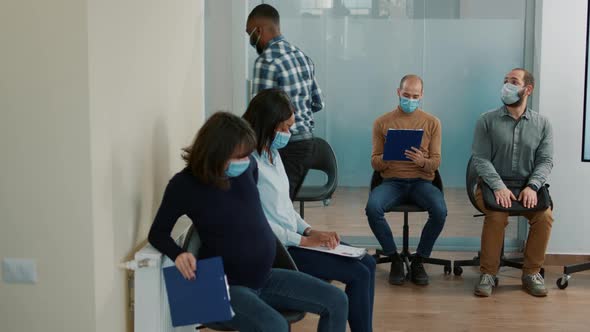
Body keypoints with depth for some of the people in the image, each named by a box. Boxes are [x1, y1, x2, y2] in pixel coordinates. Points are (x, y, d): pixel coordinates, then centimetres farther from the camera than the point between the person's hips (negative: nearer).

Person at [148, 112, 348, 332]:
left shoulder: (248, 166, -2)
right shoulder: (185, 184, -16)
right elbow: (158, 233, -7)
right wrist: (178, 254, -27)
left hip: (264, 277, 7)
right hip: (225, 285, -7)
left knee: (336, 302, 1)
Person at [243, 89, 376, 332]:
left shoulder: (272, 154, 10)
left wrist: (310, 231, 2)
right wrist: (304, 240, -17)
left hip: (292, 238, 9)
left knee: (367, 263, 3)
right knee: (358, 274, -13)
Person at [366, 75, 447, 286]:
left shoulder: (432, 123, 8)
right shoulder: (382, 122, 7)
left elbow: (435, 163, 5)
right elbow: (375, 163, 6)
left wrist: (422, 161, -19)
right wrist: (387, 157, -17)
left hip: (421, 181, 0)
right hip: (392, 181, 0)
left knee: (440, 211, -32)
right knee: (372, 207, -33)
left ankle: (419, 260, -8)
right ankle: (395, 259, -11)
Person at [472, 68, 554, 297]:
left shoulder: (542, 124, 6)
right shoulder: (487, 121, 0)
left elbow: (545, 161, 0)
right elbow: (480, 159, -7)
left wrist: (532, 186, -19)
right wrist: (499, 187, -22)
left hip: (527, 186, 2)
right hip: (492, 185, -2)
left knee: (545, 216, -26)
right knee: (497, 216, -32)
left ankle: (532, 273, -8)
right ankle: (488, 273, -16)